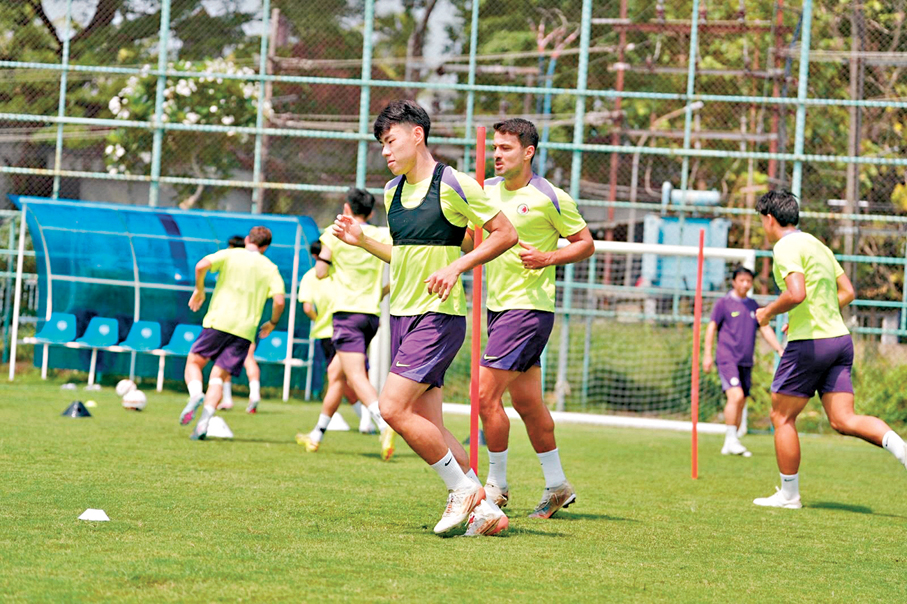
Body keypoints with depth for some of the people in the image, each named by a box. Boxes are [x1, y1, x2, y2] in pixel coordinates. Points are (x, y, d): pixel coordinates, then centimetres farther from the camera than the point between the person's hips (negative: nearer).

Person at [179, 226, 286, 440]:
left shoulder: (230, 255, 7)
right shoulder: (270, 268, 10)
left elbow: (202, 265, -10)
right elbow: (279, 301, -2)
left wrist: (199, 289, 6)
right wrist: (272, 323, 16)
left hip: (218, 321, -2)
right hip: (246, 329, 2)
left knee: (194, 362, 12)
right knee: (218, 376, 4)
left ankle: (195, 394, -20)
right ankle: (204, 421, -16)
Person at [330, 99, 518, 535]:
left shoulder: (452, 184, -10)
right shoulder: (392, 191, 13)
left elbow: (506, 234, -7)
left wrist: (457, 267, -16)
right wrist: (361, 241, 11)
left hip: (438, 316, -8)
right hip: (402, 315, 8)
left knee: (393, 407, -17)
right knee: (427, 426, 2)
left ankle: (464, 489, -5)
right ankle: (483, 508, 8)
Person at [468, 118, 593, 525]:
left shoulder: (549, 197, -10)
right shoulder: (489, 190, 9)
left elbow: (586, 243, -3)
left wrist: (549, 257, -18)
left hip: (528, 307, -7)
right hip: (498, 306, 7)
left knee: (485, 394, -12)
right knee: (526, 402, 12)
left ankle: (497, 484, 1)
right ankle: (556, 485, 22)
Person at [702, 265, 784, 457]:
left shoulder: (753, 305, 15)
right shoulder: (724, 303, 0)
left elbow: (765, 329, 18)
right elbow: (712, 327, 0)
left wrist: (780, 349, 6)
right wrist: (707, 354, -7)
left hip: (746, 362, 6)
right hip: (727, 358, -6)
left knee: (741, 404, 5)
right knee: (736, 396, -23)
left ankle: (729, 446, 12)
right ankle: (731, 439, -17)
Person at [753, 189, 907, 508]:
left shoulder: (785, 247, -9)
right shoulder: (816, 244, 18)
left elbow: (796, 293, -24)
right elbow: (847, 292, 21)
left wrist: (768, 312, -7)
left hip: (808, 342, -8)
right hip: (840, 338, 8)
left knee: (782, 417, 6)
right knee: (844, 420, 0)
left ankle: (789, 495, 11)